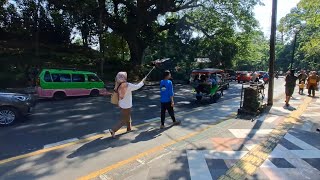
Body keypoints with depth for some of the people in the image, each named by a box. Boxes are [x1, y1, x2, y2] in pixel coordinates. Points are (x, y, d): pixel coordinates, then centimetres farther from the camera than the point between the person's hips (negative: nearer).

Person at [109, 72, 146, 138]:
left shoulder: (119, 85, -5)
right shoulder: (128, 85, -23)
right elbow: (137, 86, -10)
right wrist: (142, 81, 6)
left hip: (121, 105, 7)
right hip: (126, 106, -7)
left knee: (128, 117, 26)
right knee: (123, 120, 4)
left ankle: (129, 128, 42)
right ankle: (113, 130, -3)